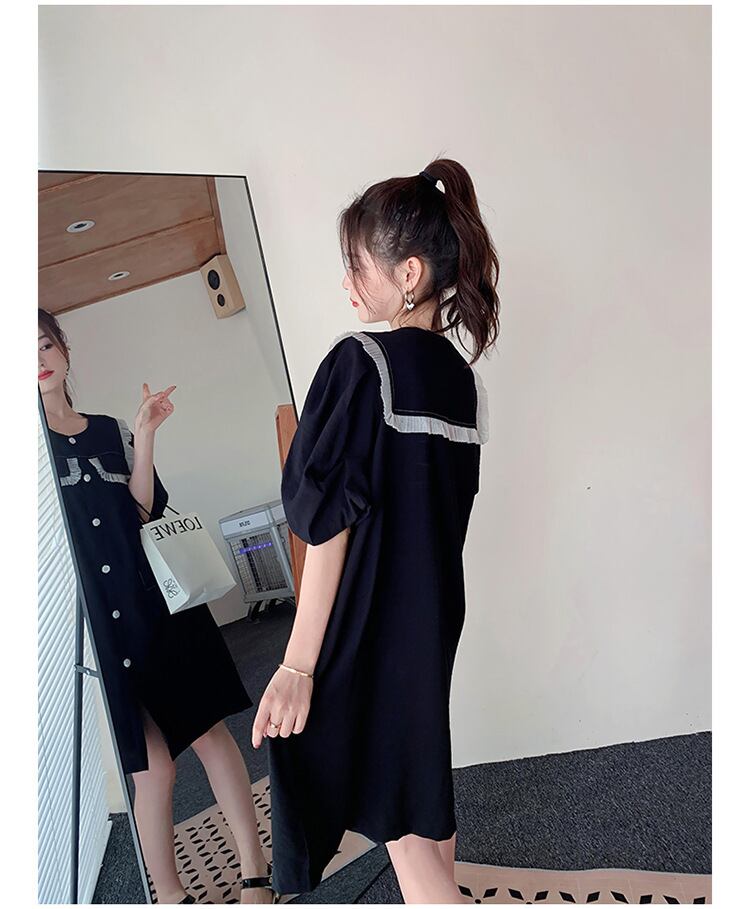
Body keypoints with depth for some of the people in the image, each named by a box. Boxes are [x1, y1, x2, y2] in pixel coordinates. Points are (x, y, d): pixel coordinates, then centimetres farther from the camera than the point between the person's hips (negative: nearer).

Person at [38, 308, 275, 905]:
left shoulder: (110, 430, 11)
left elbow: (143, 510, 2)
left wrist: (144, 437, -6)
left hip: (156, 599, 3)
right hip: (96, 620, -3)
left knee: (210, 730, 5)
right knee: (154, 765, 1)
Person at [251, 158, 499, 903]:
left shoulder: (359, 362, -19)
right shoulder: (463, 377, 1)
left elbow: (326, 526, -20)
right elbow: (446, 511, 8)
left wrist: (297, 665, -15)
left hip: (365, 631, -7)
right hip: (433, 622, 7)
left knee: (400, 828, 11)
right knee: (422, 808, 24)